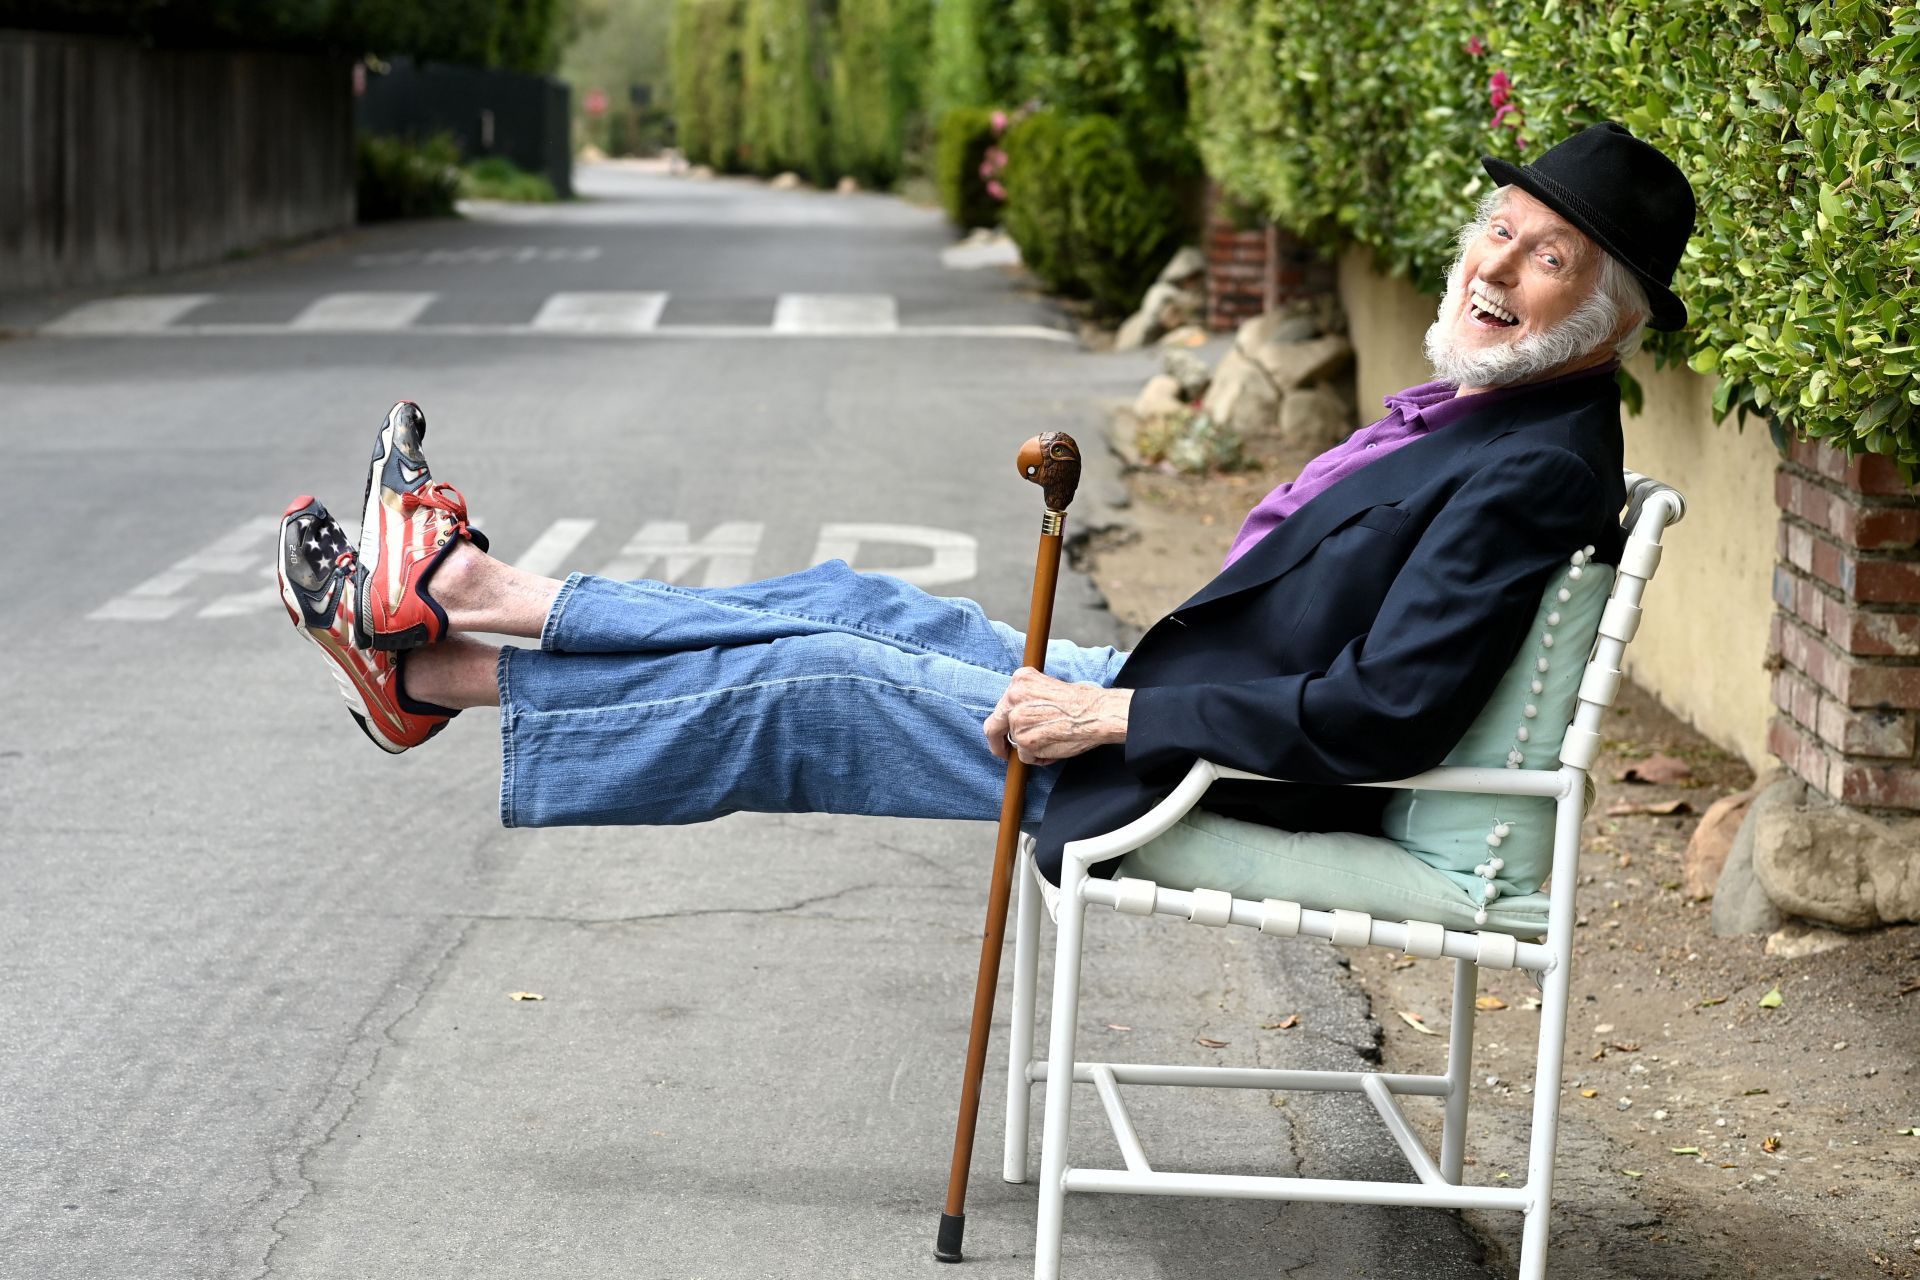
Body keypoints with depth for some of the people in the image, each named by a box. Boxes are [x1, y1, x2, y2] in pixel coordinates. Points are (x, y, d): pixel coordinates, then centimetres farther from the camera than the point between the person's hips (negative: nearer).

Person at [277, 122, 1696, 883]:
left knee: (802, 695, -2)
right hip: (1166, 698, 9)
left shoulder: (1535, 471, -23)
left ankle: (447, 672, 12)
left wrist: (1107, 717, -25)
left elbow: (1379, 720, -31)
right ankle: (460, 594, 16)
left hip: (1195, 778, -9)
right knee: (849, 607, 9)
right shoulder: (1476, 410, 8)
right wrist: (1111, 691, 10)